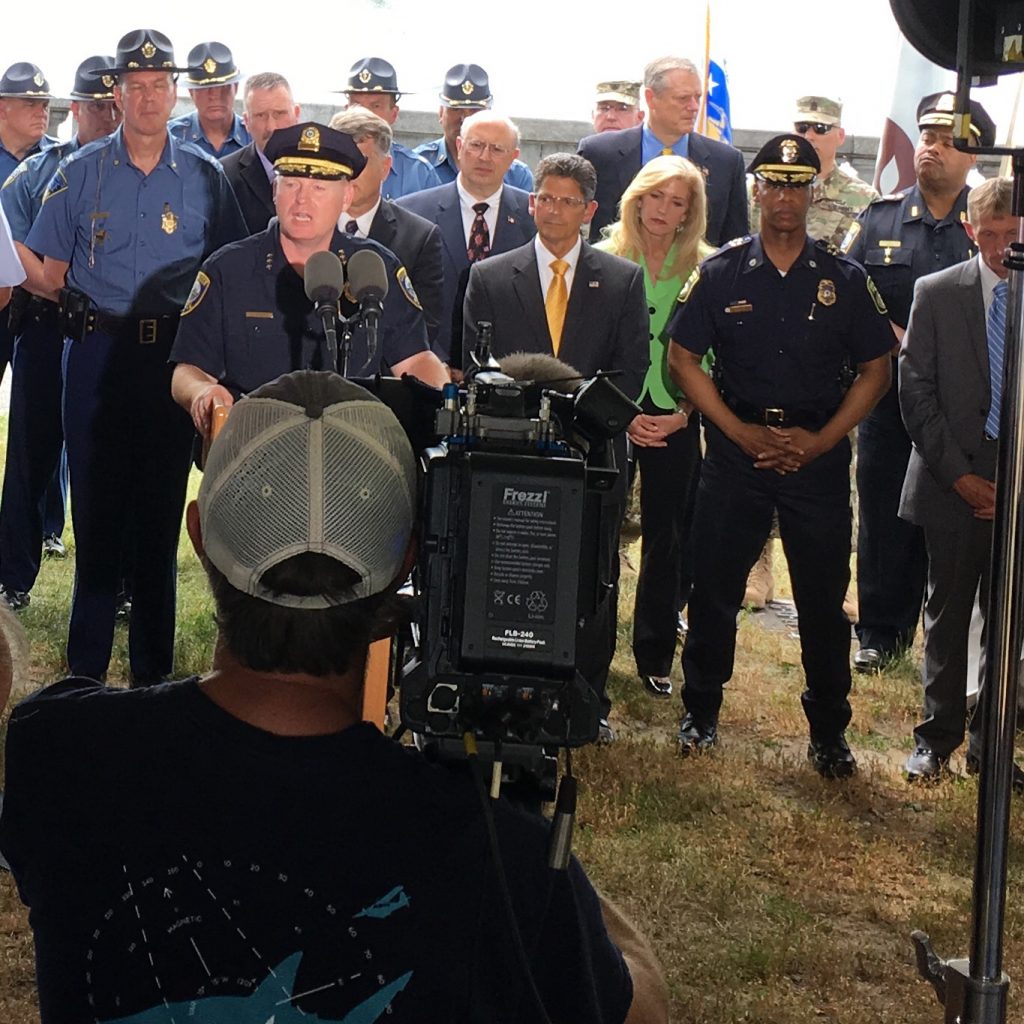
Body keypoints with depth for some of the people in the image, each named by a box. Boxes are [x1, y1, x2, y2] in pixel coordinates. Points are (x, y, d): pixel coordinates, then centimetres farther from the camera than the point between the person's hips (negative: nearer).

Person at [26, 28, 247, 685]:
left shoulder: (205, 176, 6)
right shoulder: (81, 173, 5)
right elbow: (52, 271, 7)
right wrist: (90, 315, -4)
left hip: (172, 356, 0)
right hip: (97, 354, 0)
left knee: (161, 510, 5)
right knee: (96, 507, 2)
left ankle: (154, 673, 13)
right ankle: (86, 673, 9)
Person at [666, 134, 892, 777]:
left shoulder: (845, 279, 1)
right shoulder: (721, 273, 1)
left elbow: (875, 372, 4)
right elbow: (683, 360, 2)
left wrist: (820, 440, -8)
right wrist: (742, 433, -7)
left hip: (819, 454, 0)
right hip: (737, 449, 0)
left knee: (824, 597, 3)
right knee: (715, 587, 6)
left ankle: (829, 730, 15)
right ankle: (701, 711, 23)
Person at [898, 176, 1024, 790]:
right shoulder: (937, 294, 1)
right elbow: (916, 392, -1)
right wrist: (960, 475, -7)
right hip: (954, 480, 0)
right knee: (949, 614, 8)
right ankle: (938, 737, 19)